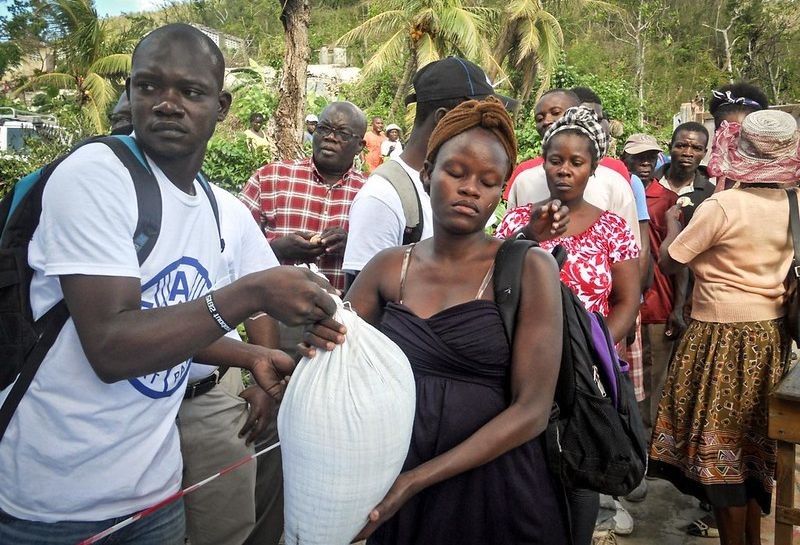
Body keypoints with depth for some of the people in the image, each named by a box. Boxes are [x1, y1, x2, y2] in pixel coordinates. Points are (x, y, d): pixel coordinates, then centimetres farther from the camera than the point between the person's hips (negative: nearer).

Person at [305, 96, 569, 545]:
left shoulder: (529, 268, -10)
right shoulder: (388, 268, 0)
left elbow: (532, 409, -15)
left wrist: (416, 480, -21)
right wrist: (315, 339, -17)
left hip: (497, 492, -3)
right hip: (397, 493, 3)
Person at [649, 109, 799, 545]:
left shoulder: (720, 206, -17)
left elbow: (669, 262, -12)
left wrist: (673, 222, 6)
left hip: (723, 336, -7)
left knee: (719, 444, 6)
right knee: (755, 442, 19)